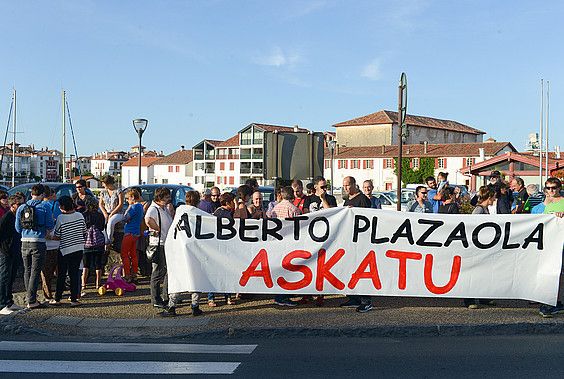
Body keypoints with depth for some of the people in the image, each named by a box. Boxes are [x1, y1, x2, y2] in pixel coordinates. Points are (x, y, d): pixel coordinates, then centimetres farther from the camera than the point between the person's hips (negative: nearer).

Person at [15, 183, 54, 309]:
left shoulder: (21, 208, 7)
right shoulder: (45, 208, -5)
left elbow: (18, 228, 11)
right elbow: (50, 226, -5)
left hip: (25, 242, 4)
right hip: (38, 243, -4)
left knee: (27, 270, 16)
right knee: (35, 272, -1)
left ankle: (29, 296, 25)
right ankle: (31, 300, -3)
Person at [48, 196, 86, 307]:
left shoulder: (60, 218, -12)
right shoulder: (80, 215, -2)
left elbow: (57, 236, -8)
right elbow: (84, 232, 7)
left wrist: (50, 237, 13)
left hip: (65, 250, -3)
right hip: (78, 249, 3)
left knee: (61, 275, 9)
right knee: (74, 274, 6)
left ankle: (57, 299, 17)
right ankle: (74, 299, 4)